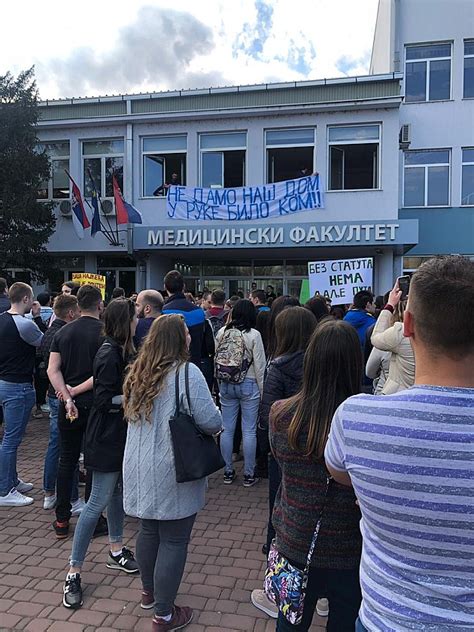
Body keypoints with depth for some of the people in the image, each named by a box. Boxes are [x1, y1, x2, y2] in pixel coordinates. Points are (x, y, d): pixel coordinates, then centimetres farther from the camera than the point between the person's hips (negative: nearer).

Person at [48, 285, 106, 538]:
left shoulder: (63, 332, 4)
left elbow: (53, 370, -2)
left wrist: (67, 397, -9)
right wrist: (77, 391, -11)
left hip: (69, 406, 4)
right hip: (95, 404, -4)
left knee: (66, 460, 15)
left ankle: (61, 520, 23)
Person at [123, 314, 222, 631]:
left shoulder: (138, 372, 4)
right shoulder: (187, 373, -20)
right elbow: (212, 422, -22)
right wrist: (213, 412, -1)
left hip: (140, 470, 8)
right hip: (172, 474, -7)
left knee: (149, 530, 23)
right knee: (173, 540, 6)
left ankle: (149, 591, 42)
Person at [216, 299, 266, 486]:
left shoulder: (222, 332, -1)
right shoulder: (254, 334, -10)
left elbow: (216, 359, 5)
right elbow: (259, 365, -9)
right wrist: (262, 390, 1)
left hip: (226, 385, 4)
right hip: (249, 385, -3)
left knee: (227, 429, 11)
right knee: (249, 431, 5)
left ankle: (228, 472, 21)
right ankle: (249, 474, 13)